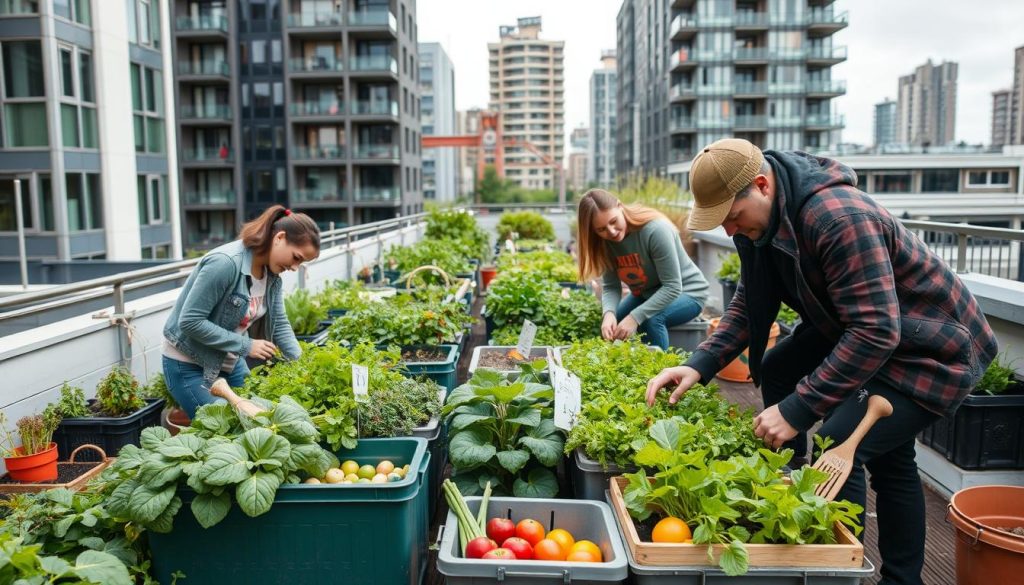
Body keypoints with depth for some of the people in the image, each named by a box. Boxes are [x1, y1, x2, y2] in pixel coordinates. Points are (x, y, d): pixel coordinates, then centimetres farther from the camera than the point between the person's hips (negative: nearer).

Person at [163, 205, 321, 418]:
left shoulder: (273, 274, -3)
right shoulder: (225, 263, -27)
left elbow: (280, 324, 3)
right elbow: (190, 321, -27)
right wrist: (246, 345, -25)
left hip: (230, 362, 7)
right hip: (188, 365, -7)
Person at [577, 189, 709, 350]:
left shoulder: (656, 230, -31)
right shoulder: (605, 243, -12)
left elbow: (672, 287, -30)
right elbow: (610, 286, -13)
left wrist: (635, 317, -37)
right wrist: (609, 312, -35)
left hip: (686, 291, -6)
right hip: (645, 294, 6)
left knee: (652, 320, -32)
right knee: (609, 326, -6)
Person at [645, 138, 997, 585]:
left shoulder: (840, 218, -33)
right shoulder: (758, 220, -5)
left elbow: (876, 333, -34)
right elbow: (749, 303, 0)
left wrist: (798, 410, -33)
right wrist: (700, 365, -13)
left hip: (931, 350, -9)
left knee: (838, 448, -19)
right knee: (776, 372, 7)